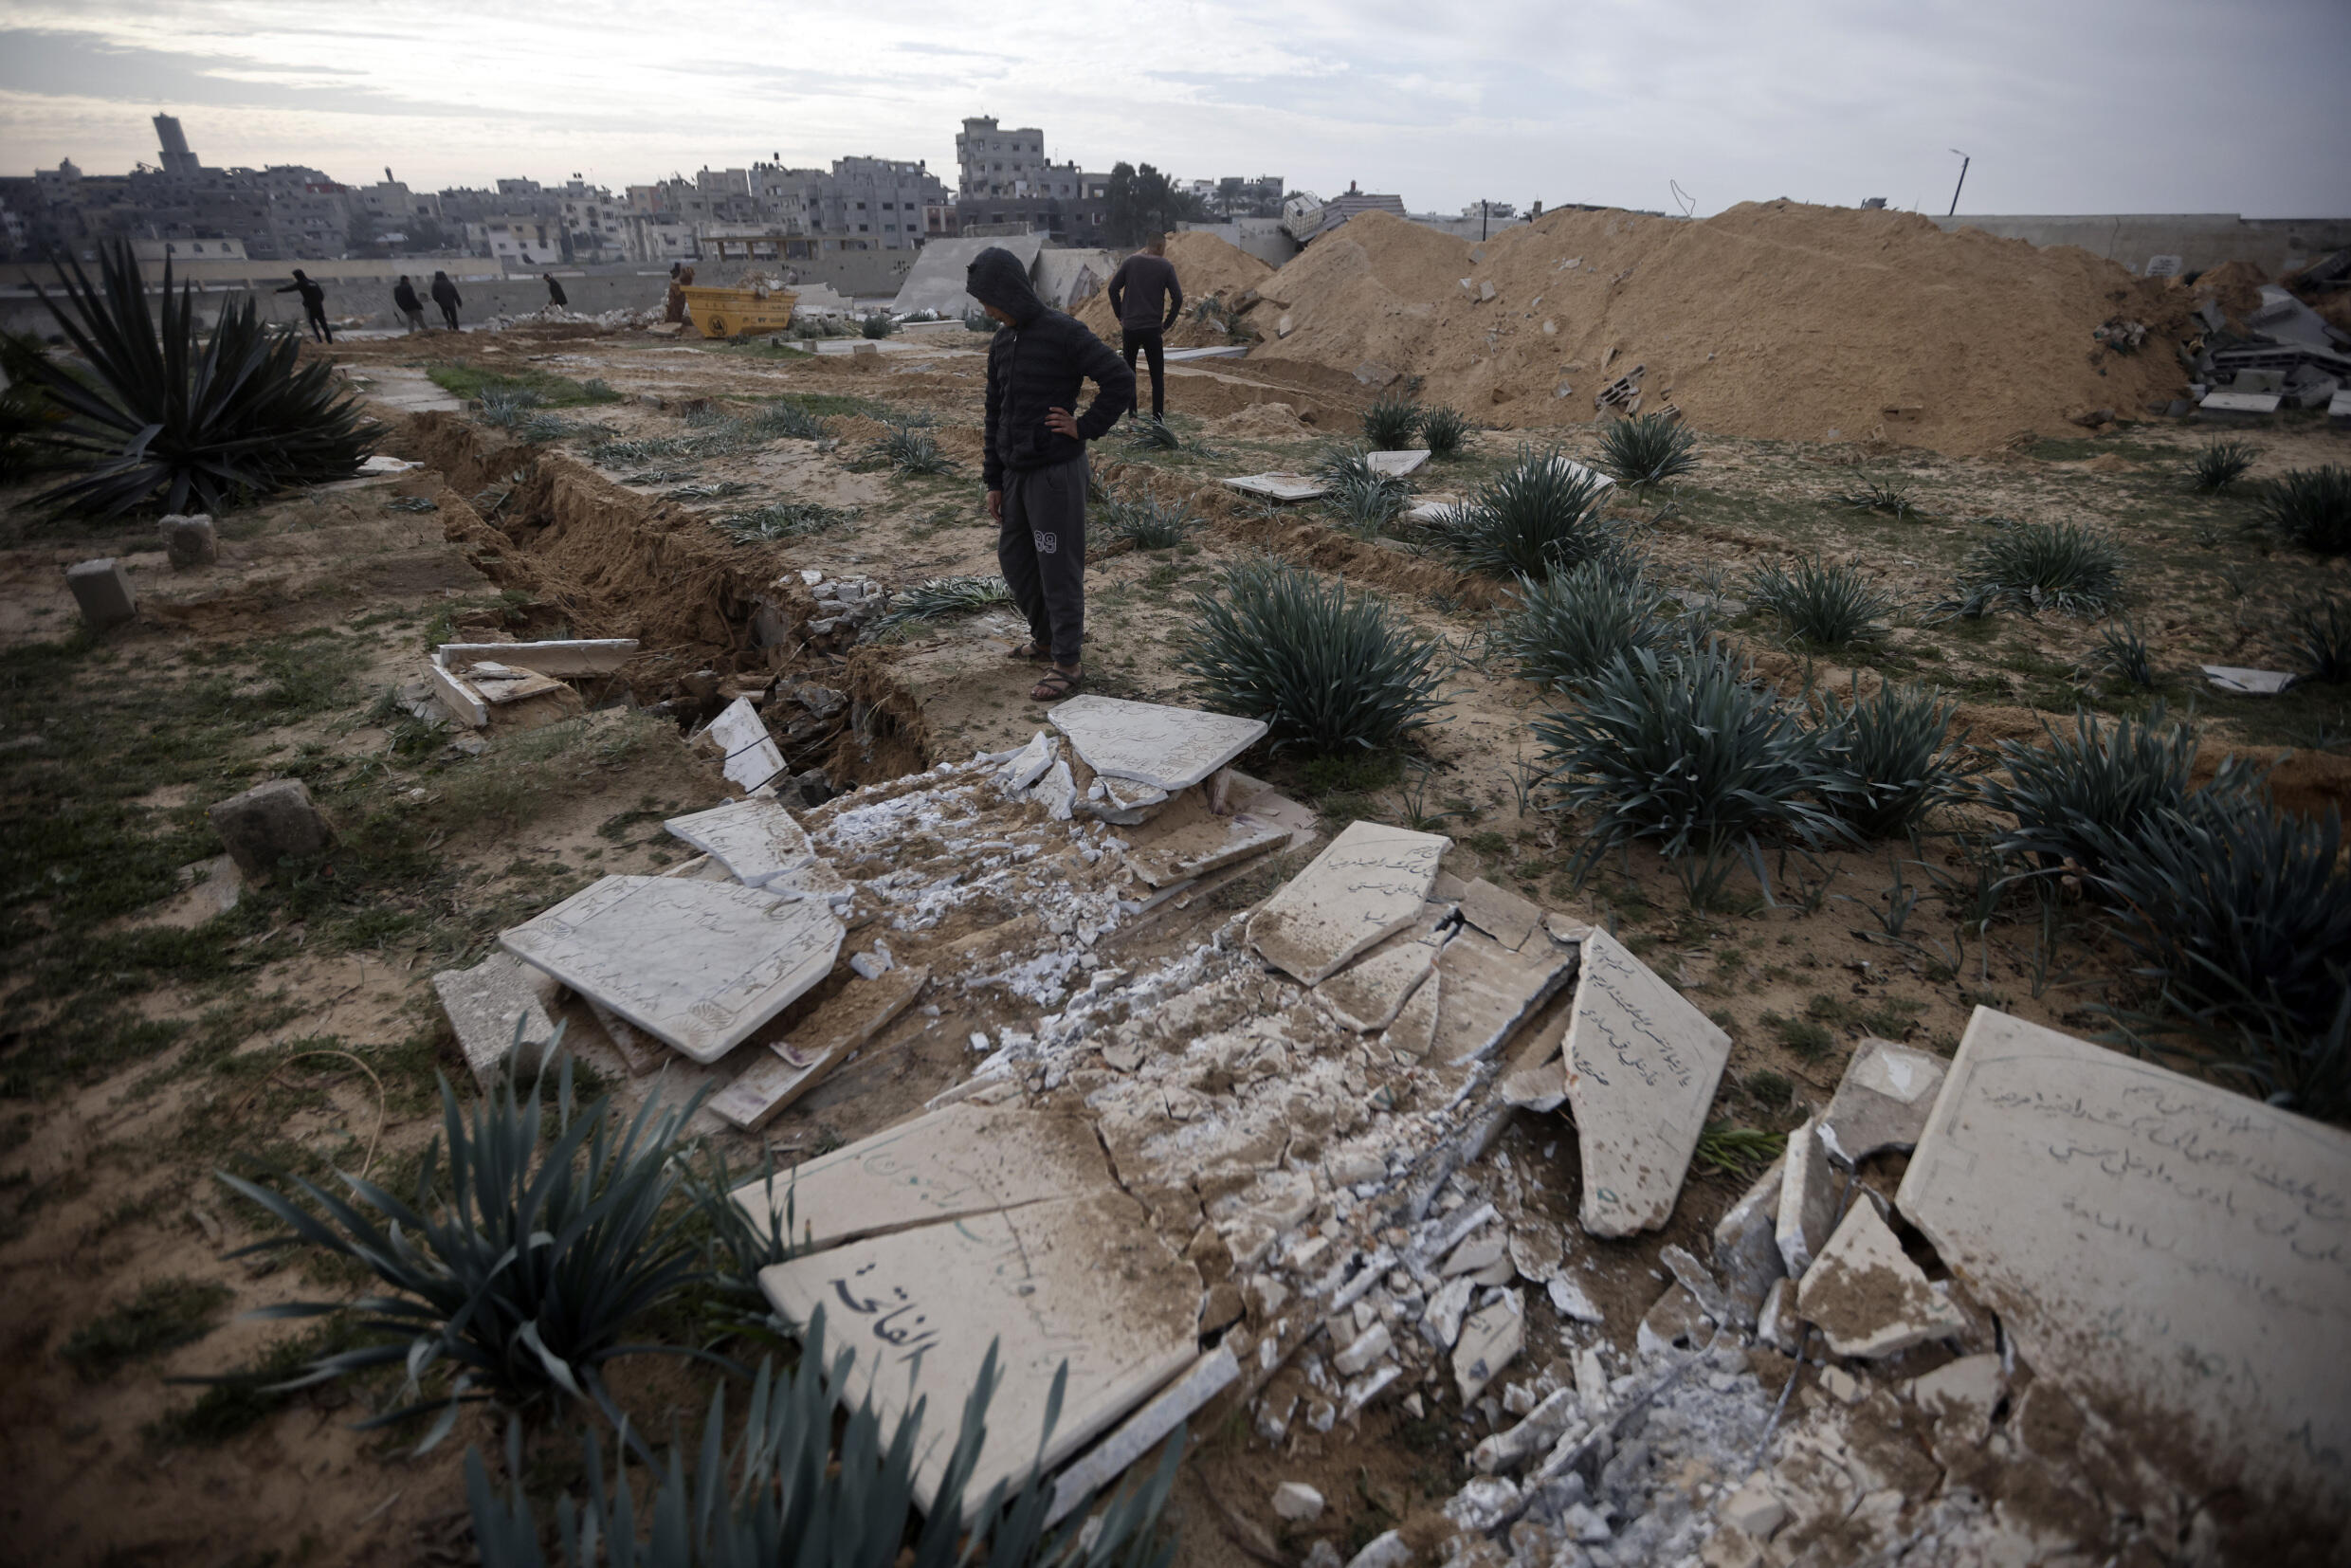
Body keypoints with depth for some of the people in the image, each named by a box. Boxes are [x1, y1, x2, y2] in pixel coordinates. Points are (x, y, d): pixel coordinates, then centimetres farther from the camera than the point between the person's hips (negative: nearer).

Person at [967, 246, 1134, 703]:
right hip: (1016, 473, 8)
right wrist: (993, 480, 14)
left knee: (1059, 568, -3)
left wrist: (1086, 427, -13)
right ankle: (1045, 636, 34)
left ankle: (1067, 661, 7)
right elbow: (996, 414, 15)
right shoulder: (1001, 343, 10)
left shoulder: (1065, 333, -12)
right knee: (1013, 558, 15)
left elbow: (1121, 381, -15)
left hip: (1056, 473, -8)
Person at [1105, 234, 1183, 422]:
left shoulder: (1130, 262, 3)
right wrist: (1167, 323, 4)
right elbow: (1177, 298, -5)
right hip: (1153, 329, -2)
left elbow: (1113, 288, 2)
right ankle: (1158, 416, 3)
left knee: (1127, 372, 14)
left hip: (1129, 327, 2)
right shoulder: (1166, 266, -2)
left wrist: (1120, 316, 9)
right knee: (1157, 375, 5)